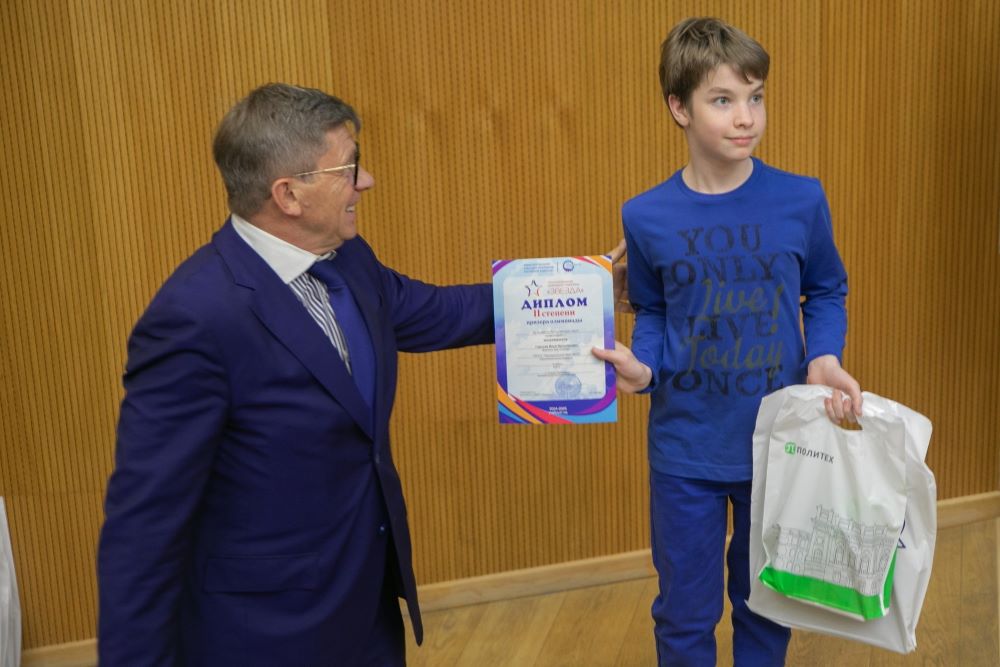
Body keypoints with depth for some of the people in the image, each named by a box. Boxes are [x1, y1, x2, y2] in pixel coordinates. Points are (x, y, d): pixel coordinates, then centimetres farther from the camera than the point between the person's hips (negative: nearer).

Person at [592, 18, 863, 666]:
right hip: (686, 450, 0)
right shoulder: (647, 217, -9)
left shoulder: (801, 201, -9)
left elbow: (826, 293, 5)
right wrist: (642, 367, -16)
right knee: (686, 613, 15)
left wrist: (824, 358, -12)